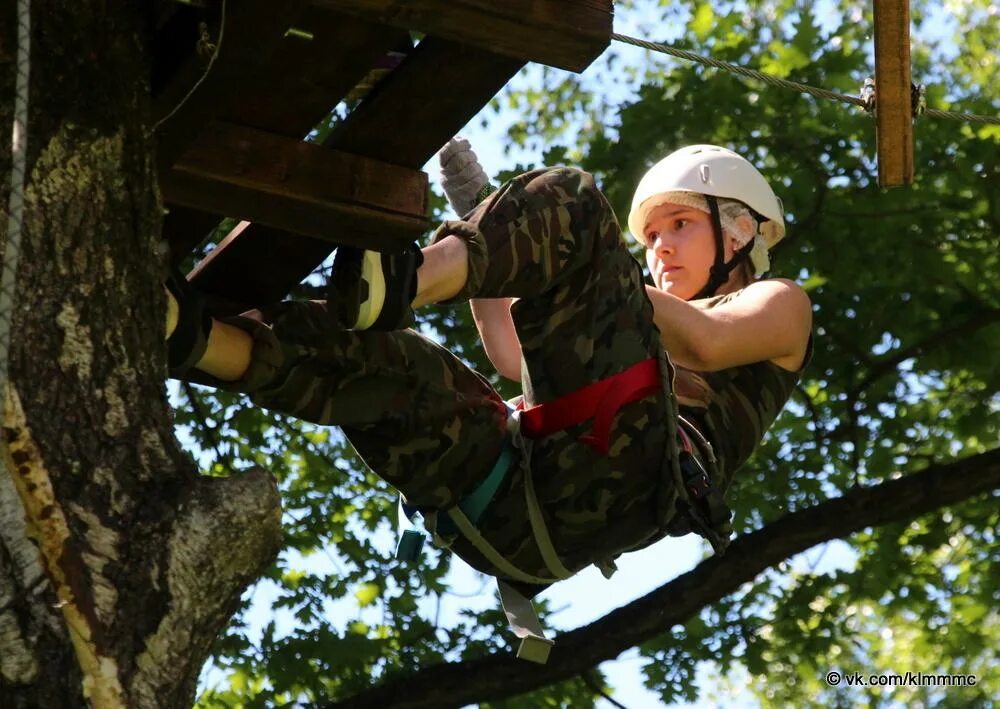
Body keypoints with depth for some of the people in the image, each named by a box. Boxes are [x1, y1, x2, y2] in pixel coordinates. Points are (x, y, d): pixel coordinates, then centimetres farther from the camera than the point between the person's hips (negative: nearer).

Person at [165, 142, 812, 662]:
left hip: (611, 472, -6)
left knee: (568, 202, -17)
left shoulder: (779, 305, 30)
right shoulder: (657, 325, 48)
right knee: (358, 353, -11)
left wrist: (582, 265, 3)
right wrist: (490, 251, 35)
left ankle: (398, 283, -41)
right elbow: (522, 366, 37)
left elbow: (705, 342, 5)